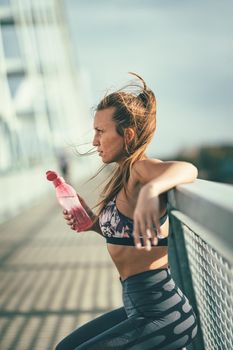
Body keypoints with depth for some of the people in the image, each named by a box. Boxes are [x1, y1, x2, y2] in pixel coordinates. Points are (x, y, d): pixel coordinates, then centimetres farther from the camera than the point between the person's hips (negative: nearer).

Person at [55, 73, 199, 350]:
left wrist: (150, 190, -57)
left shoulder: (141, 168, -16)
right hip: (138, 306, 9)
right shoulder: (123, 177, 11)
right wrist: (92, 222, 5)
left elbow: (187, 169, -38)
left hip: (163, 315, -9)